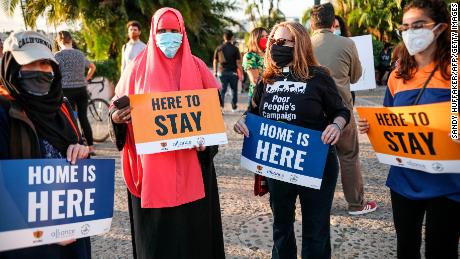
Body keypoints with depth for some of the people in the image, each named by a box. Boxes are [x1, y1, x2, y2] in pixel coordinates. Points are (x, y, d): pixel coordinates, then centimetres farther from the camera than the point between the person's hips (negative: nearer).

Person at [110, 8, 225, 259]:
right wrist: (117, 116, -16)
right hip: (152, 163, -1)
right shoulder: (138, 67, 4)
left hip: (191, 162, 1)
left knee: (192, 221, 8)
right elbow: (118, 106, 7)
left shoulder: (197, 67, 6)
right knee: (156, 226, 5)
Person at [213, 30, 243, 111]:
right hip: (232, 72, -2)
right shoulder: (235, 49, -8)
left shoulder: (219, 48, 1)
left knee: (222, 90, 7)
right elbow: (238, 63, -10)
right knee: (234, 89, 14)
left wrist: (215, 72, 17)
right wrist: (241, 74, -4)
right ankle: (234, 106, 22)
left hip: (222, 72, 2)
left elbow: (215, 61, 7)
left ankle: (220, 105, -8)